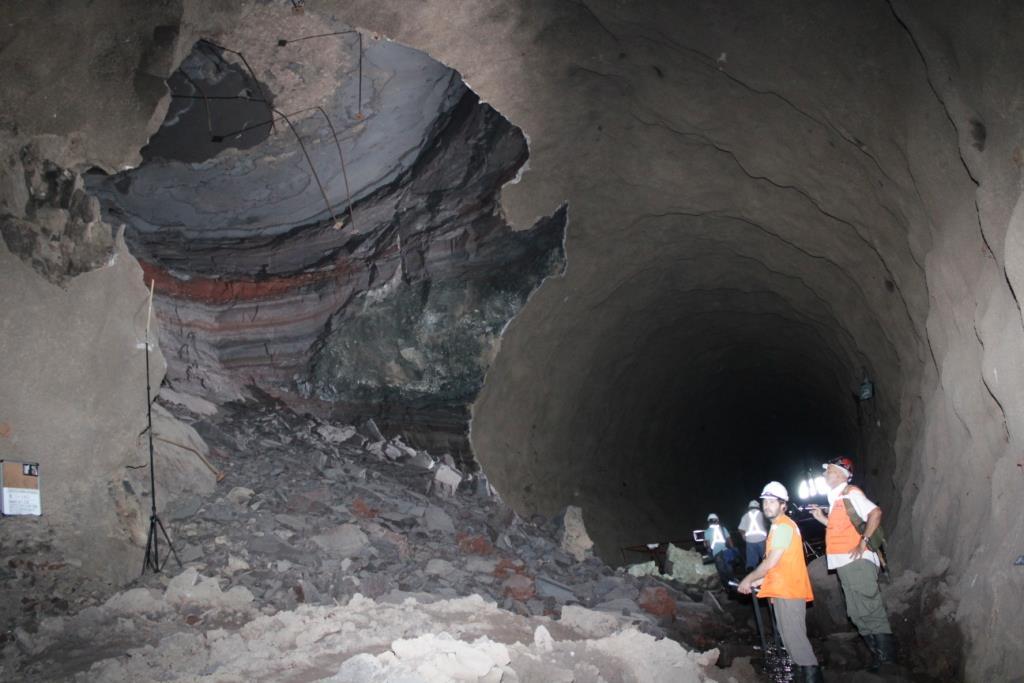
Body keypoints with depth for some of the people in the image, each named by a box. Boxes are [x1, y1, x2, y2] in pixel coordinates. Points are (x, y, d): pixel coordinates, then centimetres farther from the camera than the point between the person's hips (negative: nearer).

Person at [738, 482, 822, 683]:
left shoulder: (783, 526, -14)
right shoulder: (779, 526, 18)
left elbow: (771, 562, -18)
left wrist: (748, 579, -8)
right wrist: (757, 581, 15)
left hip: (788, 590, -11)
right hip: (784, 590, 11)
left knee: (794, 636, -9)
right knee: (792, 636, 14)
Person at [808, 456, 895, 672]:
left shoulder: (850, 494, -8)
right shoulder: (836, 499, 19)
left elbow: (875, 512, -22)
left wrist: (864, 542, -23)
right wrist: (822, 519, 15)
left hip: (857, 561, -10)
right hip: (844, 563, 10)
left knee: (870, 611, -6)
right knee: (858, 614, 12)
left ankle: (888, 658, 1)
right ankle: (878, 656, 18)